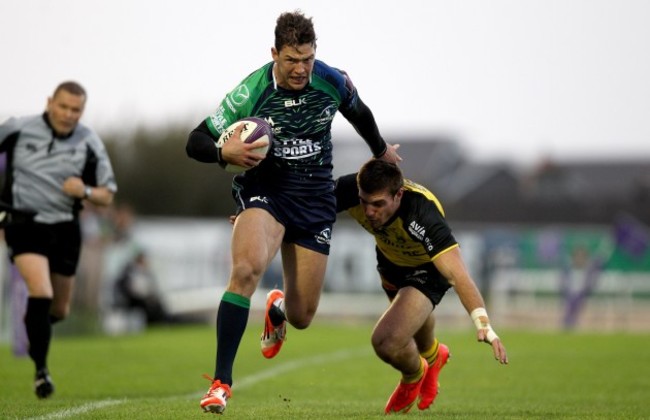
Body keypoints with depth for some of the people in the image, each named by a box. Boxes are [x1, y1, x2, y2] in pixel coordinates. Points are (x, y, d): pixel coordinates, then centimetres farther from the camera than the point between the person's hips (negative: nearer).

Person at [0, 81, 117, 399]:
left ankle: (31, 321, 49)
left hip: (65, 229, 3)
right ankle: (41, 370, -14)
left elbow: (107, 195, 4)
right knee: (41, 292, -24)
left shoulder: (89, 143, -1)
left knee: (59, 310, 12)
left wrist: (86, 192, -19)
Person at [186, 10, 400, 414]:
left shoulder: (333, 81, -7)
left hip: (315, 201, 3)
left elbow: (359, 113, 17)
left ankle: (278, 308, 46)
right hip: (264, 194, -3)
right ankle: (221, 382, -27)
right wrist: (225, 153, -32)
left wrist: (381, 151, 33)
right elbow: (196, 142, -11)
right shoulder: (250, 92, -15)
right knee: (245, 270, -33)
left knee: (302, 317, 3)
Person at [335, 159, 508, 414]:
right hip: (390, 258, 5)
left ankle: (414, 376, 15)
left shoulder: (423, 214, -44)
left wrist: (483, 325, -59)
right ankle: (433, 356, 69)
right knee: (415, 318, 32)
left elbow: (457, 274, -49)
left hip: (428, 270, -5)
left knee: (386, 342, -21)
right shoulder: (350, 190, -33)